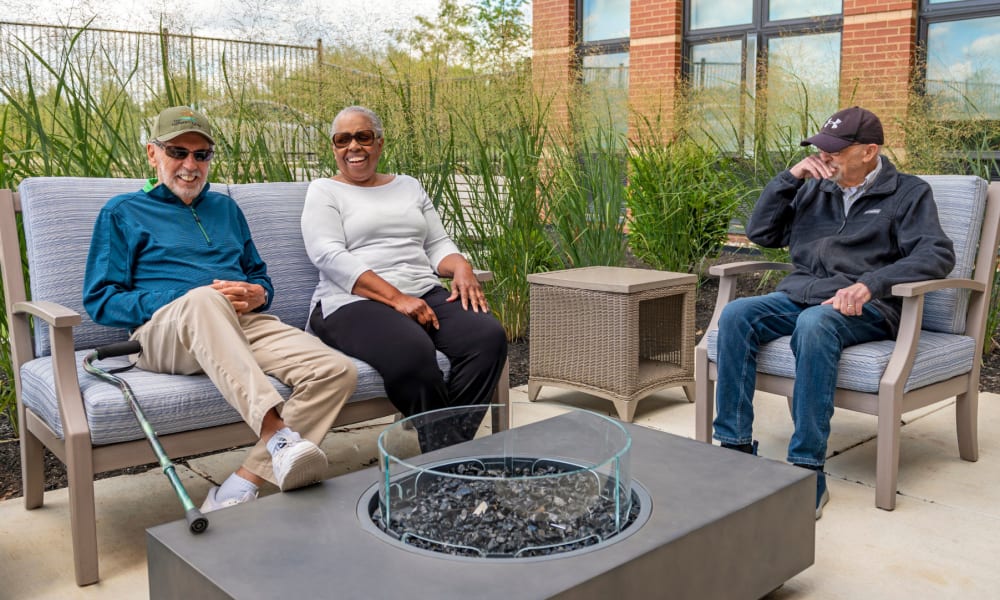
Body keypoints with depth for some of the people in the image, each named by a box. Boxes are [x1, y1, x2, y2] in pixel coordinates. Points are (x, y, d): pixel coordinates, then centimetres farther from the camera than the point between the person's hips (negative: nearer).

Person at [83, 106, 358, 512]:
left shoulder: (225, 208, 30)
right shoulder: (123, 212, 16)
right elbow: (100, 301, 6)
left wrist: (259, 294, 3)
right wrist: (189, 299, -10)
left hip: (243, 325, 5)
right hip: (163, 332, -4)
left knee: (337, 371, -24)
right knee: (204, 299, -42)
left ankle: (244, 482, -31)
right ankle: (277, 434, -53)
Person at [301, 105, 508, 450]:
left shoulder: (408, 186, 25)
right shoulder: (324, 192, 10)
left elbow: (438, 243, 21)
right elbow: (329, 256, -6)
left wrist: (461, 268, -5)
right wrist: (396, 298, -18)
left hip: (426, 294, 5)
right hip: (353, 303, -5)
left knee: (489, 336, -24)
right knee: (412, 351, -38)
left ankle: (448, 448, -19)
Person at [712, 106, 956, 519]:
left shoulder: (908, 193, 5)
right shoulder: (813, 189, 18)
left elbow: (937, 254, -10)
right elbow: (760, 233, 14)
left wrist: (868, 284, -26)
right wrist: (790, 176, 3)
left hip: (864, 309, -5)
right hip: (798, 296, 5)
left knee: (815, 323, -39)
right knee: (735, 316, -25)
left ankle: (808, 472, -36)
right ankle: (736, 448, -22)